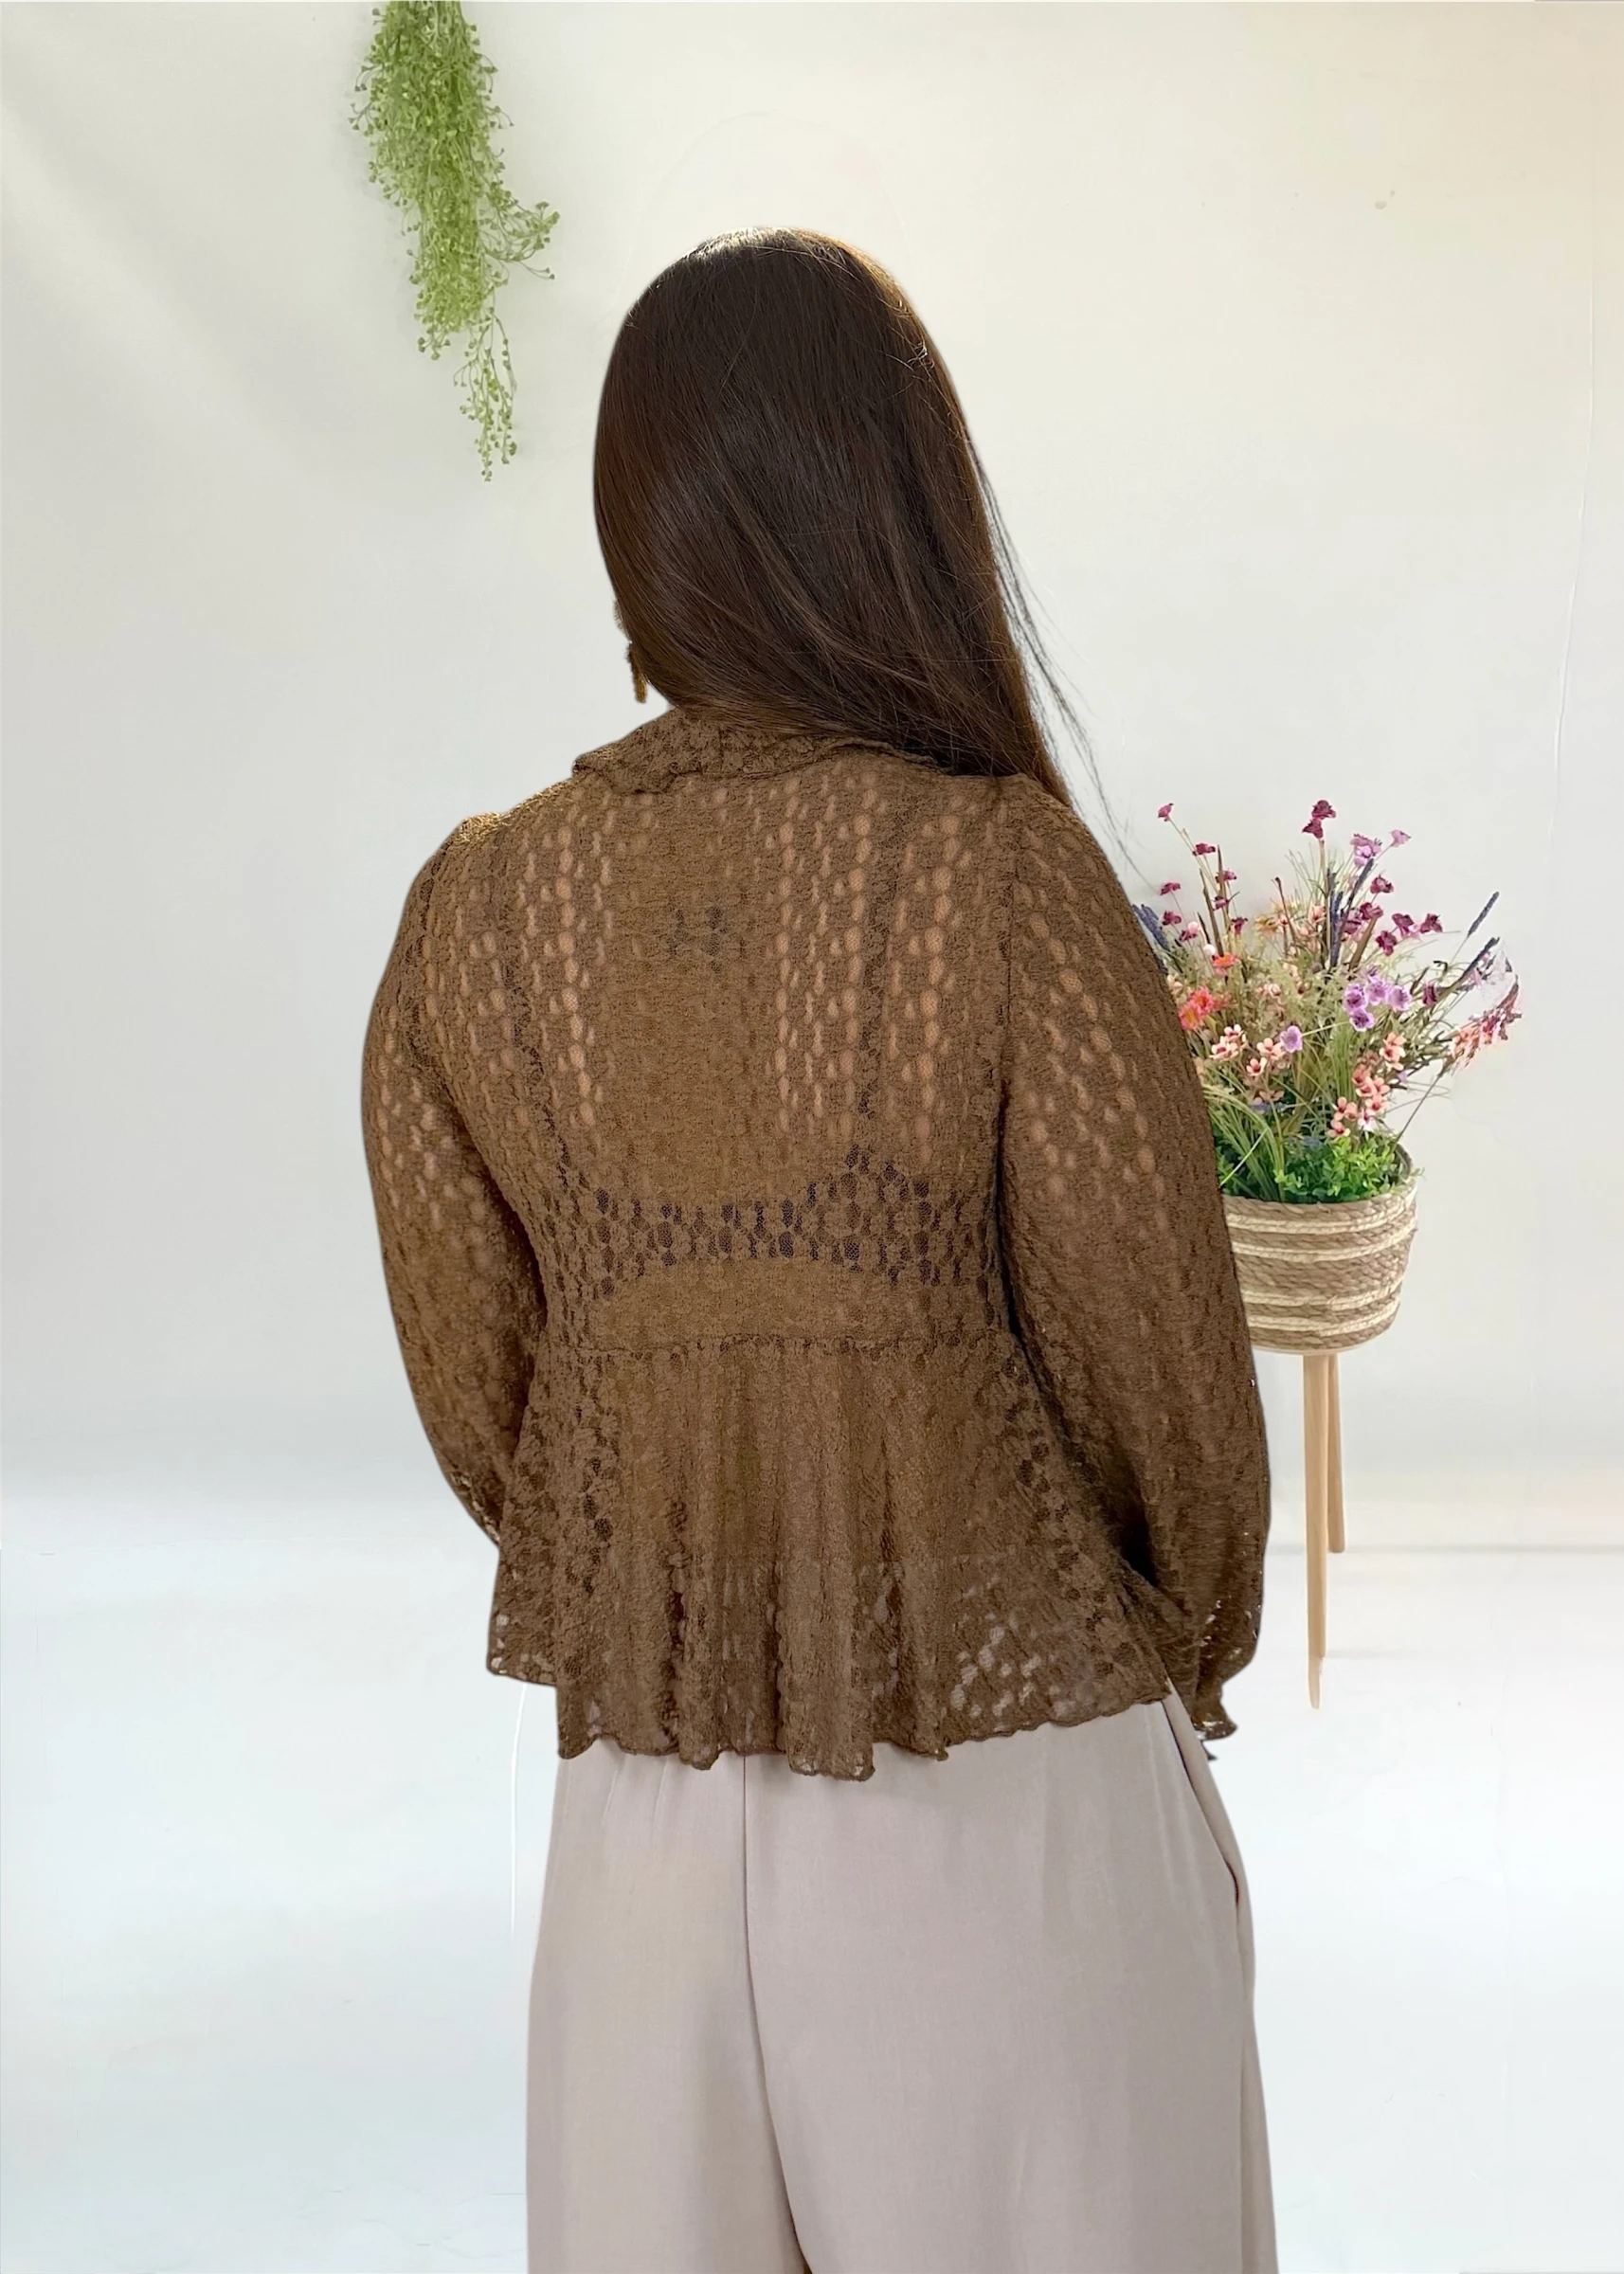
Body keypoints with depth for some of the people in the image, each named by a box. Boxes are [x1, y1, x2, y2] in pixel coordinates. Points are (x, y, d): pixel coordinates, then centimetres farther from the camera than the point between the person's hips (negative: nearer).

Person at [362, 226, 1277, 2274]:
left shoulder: (472, 910, -5)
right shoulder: (1004, 871, -16)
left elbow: (476, 1397, 4)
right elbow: (1160, 1359, -9)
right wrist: (1192, 1640, 11)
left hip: (642, 1792, 3)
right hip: (1012, 1787, -3)